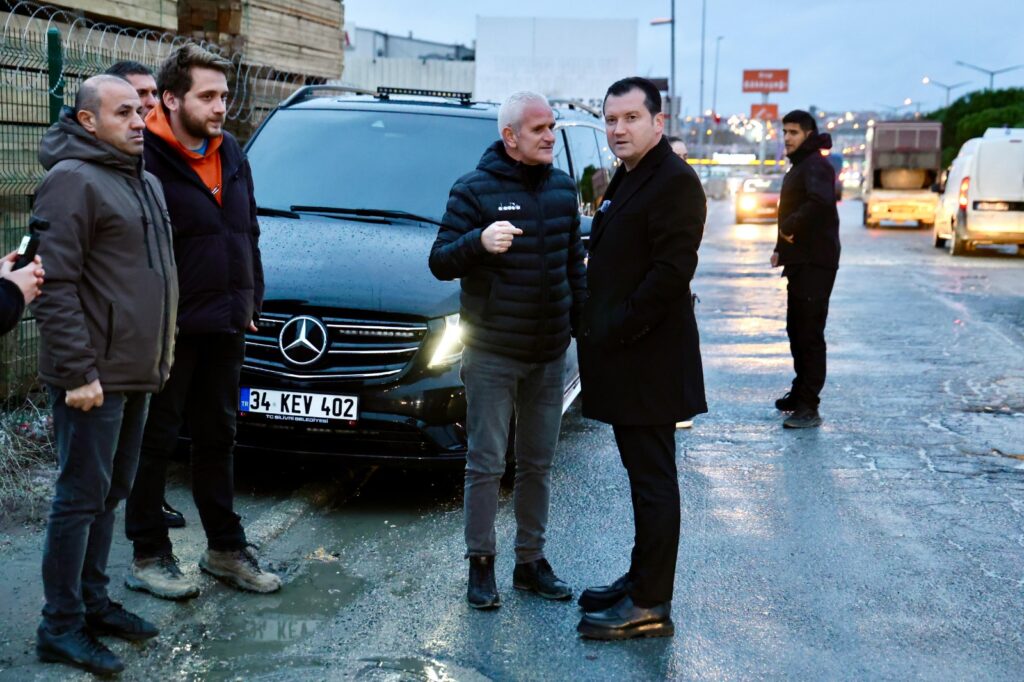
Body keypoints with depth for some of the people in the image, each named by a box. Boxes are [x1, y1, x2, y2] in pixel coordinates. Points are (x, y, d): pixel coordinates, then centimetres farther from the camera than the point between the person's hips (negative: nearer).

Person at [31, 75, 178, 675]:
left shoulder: (146, 182, 16)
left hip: (137, 371, 9)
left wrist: (160, 354, 17)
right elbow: (55, 284, -18)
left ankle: (93, 601, 27)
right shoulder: (73, 180, -12)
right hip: (94, 376, -9)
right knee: (82, 496, -3)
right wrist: (78, 371, -21)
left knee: (111, 493, 16)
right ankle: (61, 626, 6)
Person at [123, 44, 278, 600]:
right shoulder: (145, 158, -14)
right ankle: (148, 558, 17)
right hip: (168, 330, -7)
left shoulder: (231, 154, 11)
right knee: (155, 442, 4)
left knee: (217, 438, 16)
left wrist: (251, 299, 13)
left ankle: (225, 549, 28)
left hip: (225, 326, 7)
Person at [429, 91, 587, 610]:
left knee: (537, 464, 12)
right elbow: (439, 263, -11)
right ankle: (480, 564, 11)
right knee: (486, 464, 0)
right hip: (492, 355, -5)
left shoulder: (563, 189, 9)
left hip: (548, 354, 5)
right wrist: (478, 242, -30)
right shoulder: (475, 190, -7)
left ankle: (531, 560, 23)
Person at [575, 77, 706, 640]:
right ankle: (641, 580, 27)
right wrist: (598, 332, 11)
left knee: (652, 481, -4)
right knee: (642, 475, 16)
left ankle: (650, 605, 3)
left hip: (649, 360, -10)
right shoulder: (627, 180, 18)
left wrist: (617, 331, -18)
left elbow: (671, 273, -21)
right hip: (624, 358, 10)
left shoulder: (675, 181, -14)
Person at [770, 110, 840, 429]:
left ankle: (809, 406, -11)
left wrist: (789, 229, -21)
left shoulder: (816, 165, -12)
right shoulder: (798, 166, 21)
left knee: (809, 333, -11)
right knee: (797, 330, 16)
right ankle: (801, 393, 26)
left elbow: (821, 201, -32)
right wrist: (782, 247, 14)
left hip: (815, 262, -11)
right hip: (800, 260, 11)